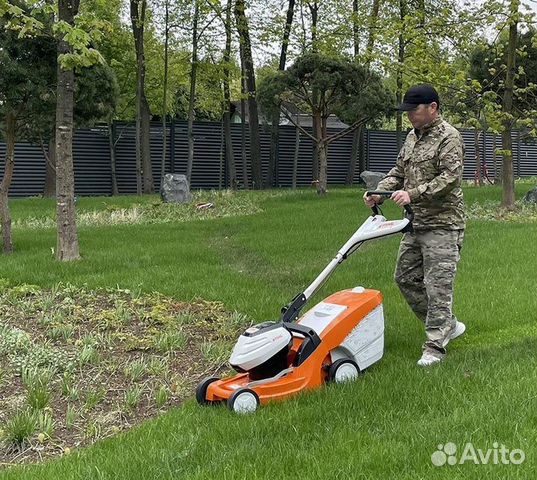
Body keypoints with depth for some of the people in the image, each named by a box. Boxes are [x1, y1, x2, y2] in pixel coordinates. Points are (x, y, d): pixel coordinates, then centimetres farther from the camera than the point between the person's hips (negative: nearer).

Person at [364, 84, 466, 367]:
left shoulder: (449, 137, -12)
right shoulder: (413, 136, 15)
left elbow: (450, 177, -21)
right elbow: (399, 171, 18)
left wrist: (413, 194, -28)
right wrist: (379, 192, 1)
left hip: (442, 225, -9)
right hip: (415, 224, 9)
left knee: (438, 286, -6)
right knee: (406, 278, 13)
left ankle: (435, 347, 2)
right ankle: (447, 325, 26)